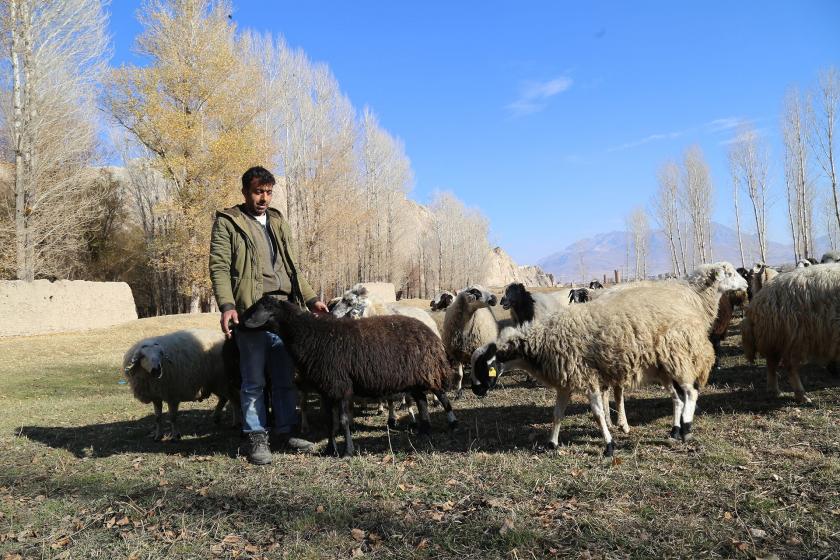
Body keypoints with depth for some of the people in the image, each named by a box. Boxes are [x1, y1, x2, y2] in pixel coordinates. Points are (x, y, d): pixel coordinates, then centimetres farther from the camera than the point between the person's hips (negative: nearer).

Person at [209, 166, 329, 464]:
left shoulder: (278, 222, 19)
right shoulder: (227, 222, 2)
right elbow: (219, 267, -7)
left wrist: (311, 299, 12)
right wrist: (227, 305, -21)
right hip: (252, 311, -5)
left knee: (285, 378, 10)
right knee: (254, 381, 1)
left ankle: (285, 433, 21)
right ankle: (257, 438, 12)